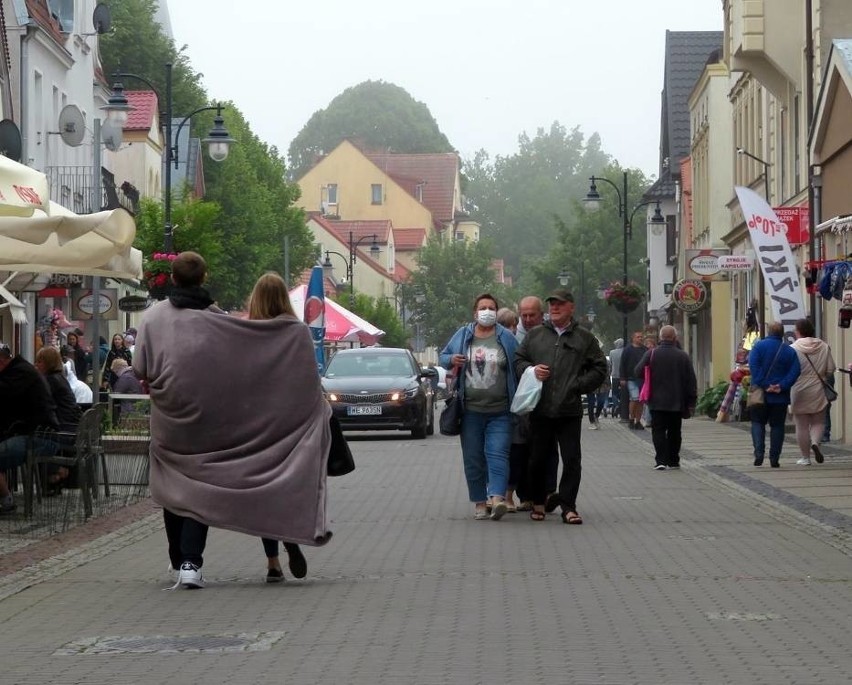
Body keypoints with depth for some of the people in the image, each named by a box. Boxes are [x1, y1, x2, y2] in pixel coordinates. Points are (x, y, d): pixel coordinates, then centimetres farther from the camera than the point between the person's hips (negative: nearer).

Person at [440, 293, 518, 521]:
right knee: (473, 457, 4)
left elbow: (518, 367, 8)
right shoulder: (463, 335, 8)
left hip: (499, 411, -2)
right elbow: (443, 356, 18)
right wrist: (452, 360, -7)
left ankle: (497, 497, -26)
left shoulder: (506, 338, 4)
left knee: (498, 453, -14)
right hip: (471, 410, 2)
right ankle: (480, 502, 11)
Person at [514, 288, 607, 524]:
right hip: (540, 409, 1)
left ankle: (568, 506, 1)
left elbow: (599, 369, 8)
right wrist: (531, 370, -6)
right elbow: (518, 360, 14)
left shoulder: (584, 338, 8)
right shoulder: (535, 335, 12)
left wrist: (578, 385, -4)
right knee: (538, 459, 7)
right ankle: (538, 503, 21)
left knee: (572, 460, -4)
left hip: (569, 410, -1)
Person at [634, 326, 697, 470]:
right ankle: (673, 460, 16)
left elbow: (639, 371, -3)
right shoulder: (683, 356, -3)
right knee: (674, 431, 13)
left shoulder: (651, 354, -7)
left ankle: (661, 460, -11)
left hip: (657, 401, -1)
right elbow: (691, 381, -1)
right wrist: (691, 402, 5)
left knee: (658, 430, 1)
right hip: (677, 402, 1)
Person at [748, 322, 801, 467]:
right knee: (777, 426, 9)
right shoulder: (790, 351, 3)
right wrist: (782, 386, -12)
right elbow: (795, 372, -6)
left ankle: (759, 454, -7)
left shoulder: (759, 346, -4)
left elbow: (754, 367, -15)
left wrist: (764, 385, -16)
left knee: (758, 423, 10)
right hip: (780, 396, 1)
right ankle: (774, 458, 6)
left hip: (760, 394, -1)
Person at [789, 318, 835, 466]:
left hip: (799, 392, -2)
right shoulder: (824, 347, -2)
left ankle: (805, 457, 11)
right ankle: (815, 442, -14)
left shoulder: (793, 348, -12)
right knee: (818, 422, 14)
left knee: (802, 426, 7)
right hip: (818, 391, 2)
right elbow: (831, 370, 1)